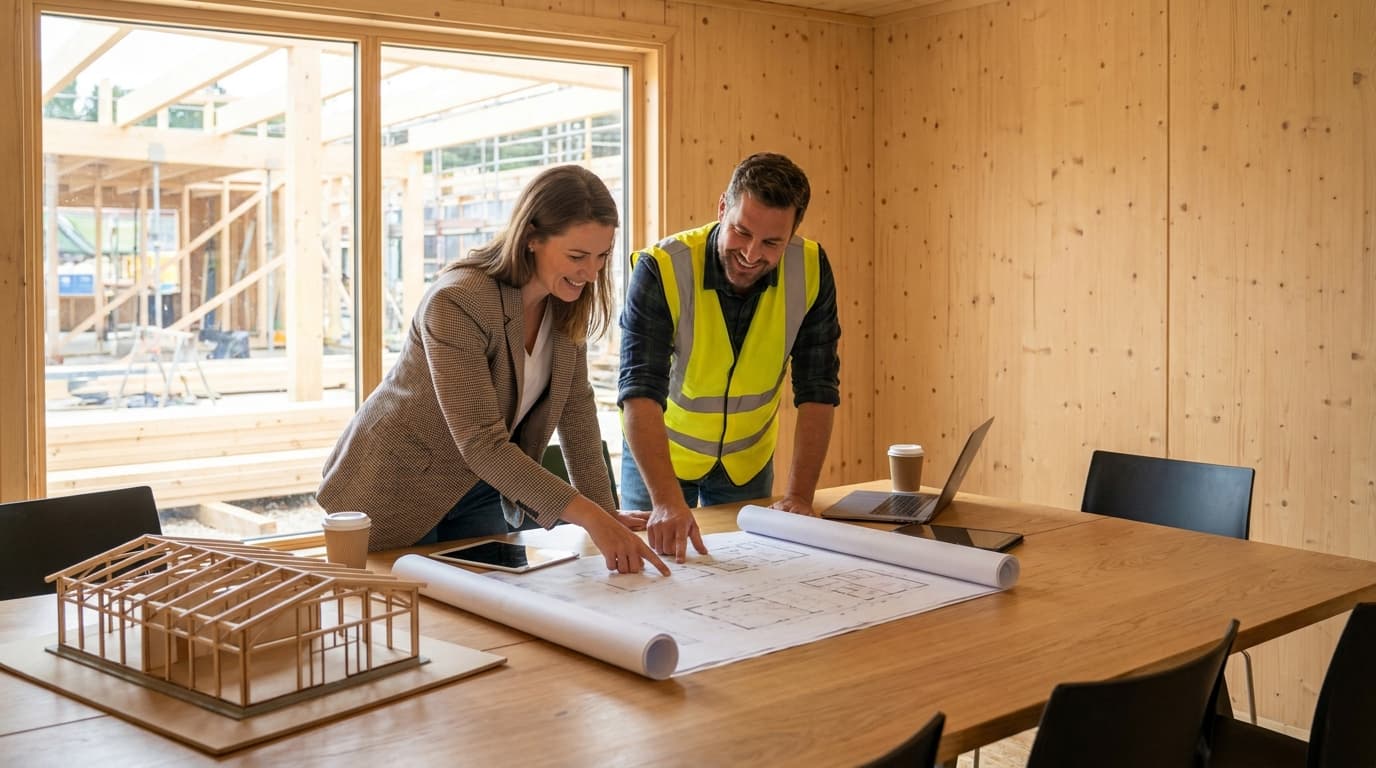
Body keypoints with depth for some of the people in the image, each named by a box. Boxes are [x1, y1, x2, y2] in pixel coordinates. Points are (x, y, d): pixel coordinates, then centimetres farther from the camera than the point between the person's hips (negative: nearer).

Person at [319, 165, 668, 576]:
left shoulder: (568, 300, -8)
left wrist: (605, 511, -9)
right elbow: (482, 444, -34)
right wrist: (591, 517, -38)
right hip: (395, 492, -6)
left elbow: (575, 410, -2)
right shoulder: (457, 303, -30)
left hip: (481, 490, 6)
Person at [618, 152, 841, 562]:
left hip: (749, 460, 3)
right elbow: (640, 392, -36)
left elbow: (817, 391, -15)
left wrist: (799, 497, -23)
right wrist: (667, 501, -48)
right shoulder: (662, 269, -29)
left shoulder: (810, 270, -19)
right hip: (661, 452, -2)